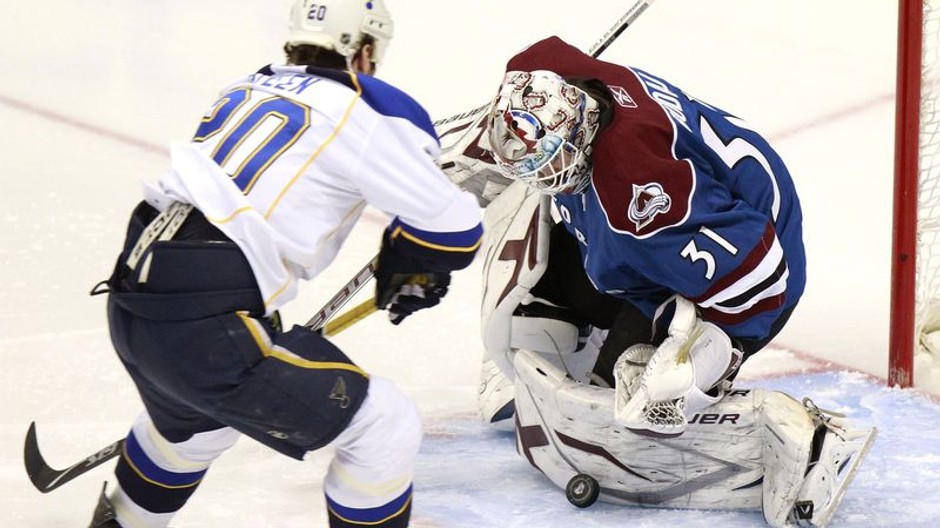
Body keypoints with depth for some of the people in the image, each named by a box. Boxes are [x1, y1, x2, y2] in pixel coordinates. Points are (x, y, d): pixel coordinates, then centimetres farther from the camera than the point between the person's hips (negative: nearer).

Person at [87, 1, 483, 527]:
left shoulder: (249, 87, 18)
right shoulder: (375, 108, -3)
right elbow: (455, 227, -2)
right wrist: (407, 273, 18)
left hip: (130, 298, 8)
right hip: (208, 326, -8)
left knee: (198, 419, 39)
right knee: (385, 428, 4)